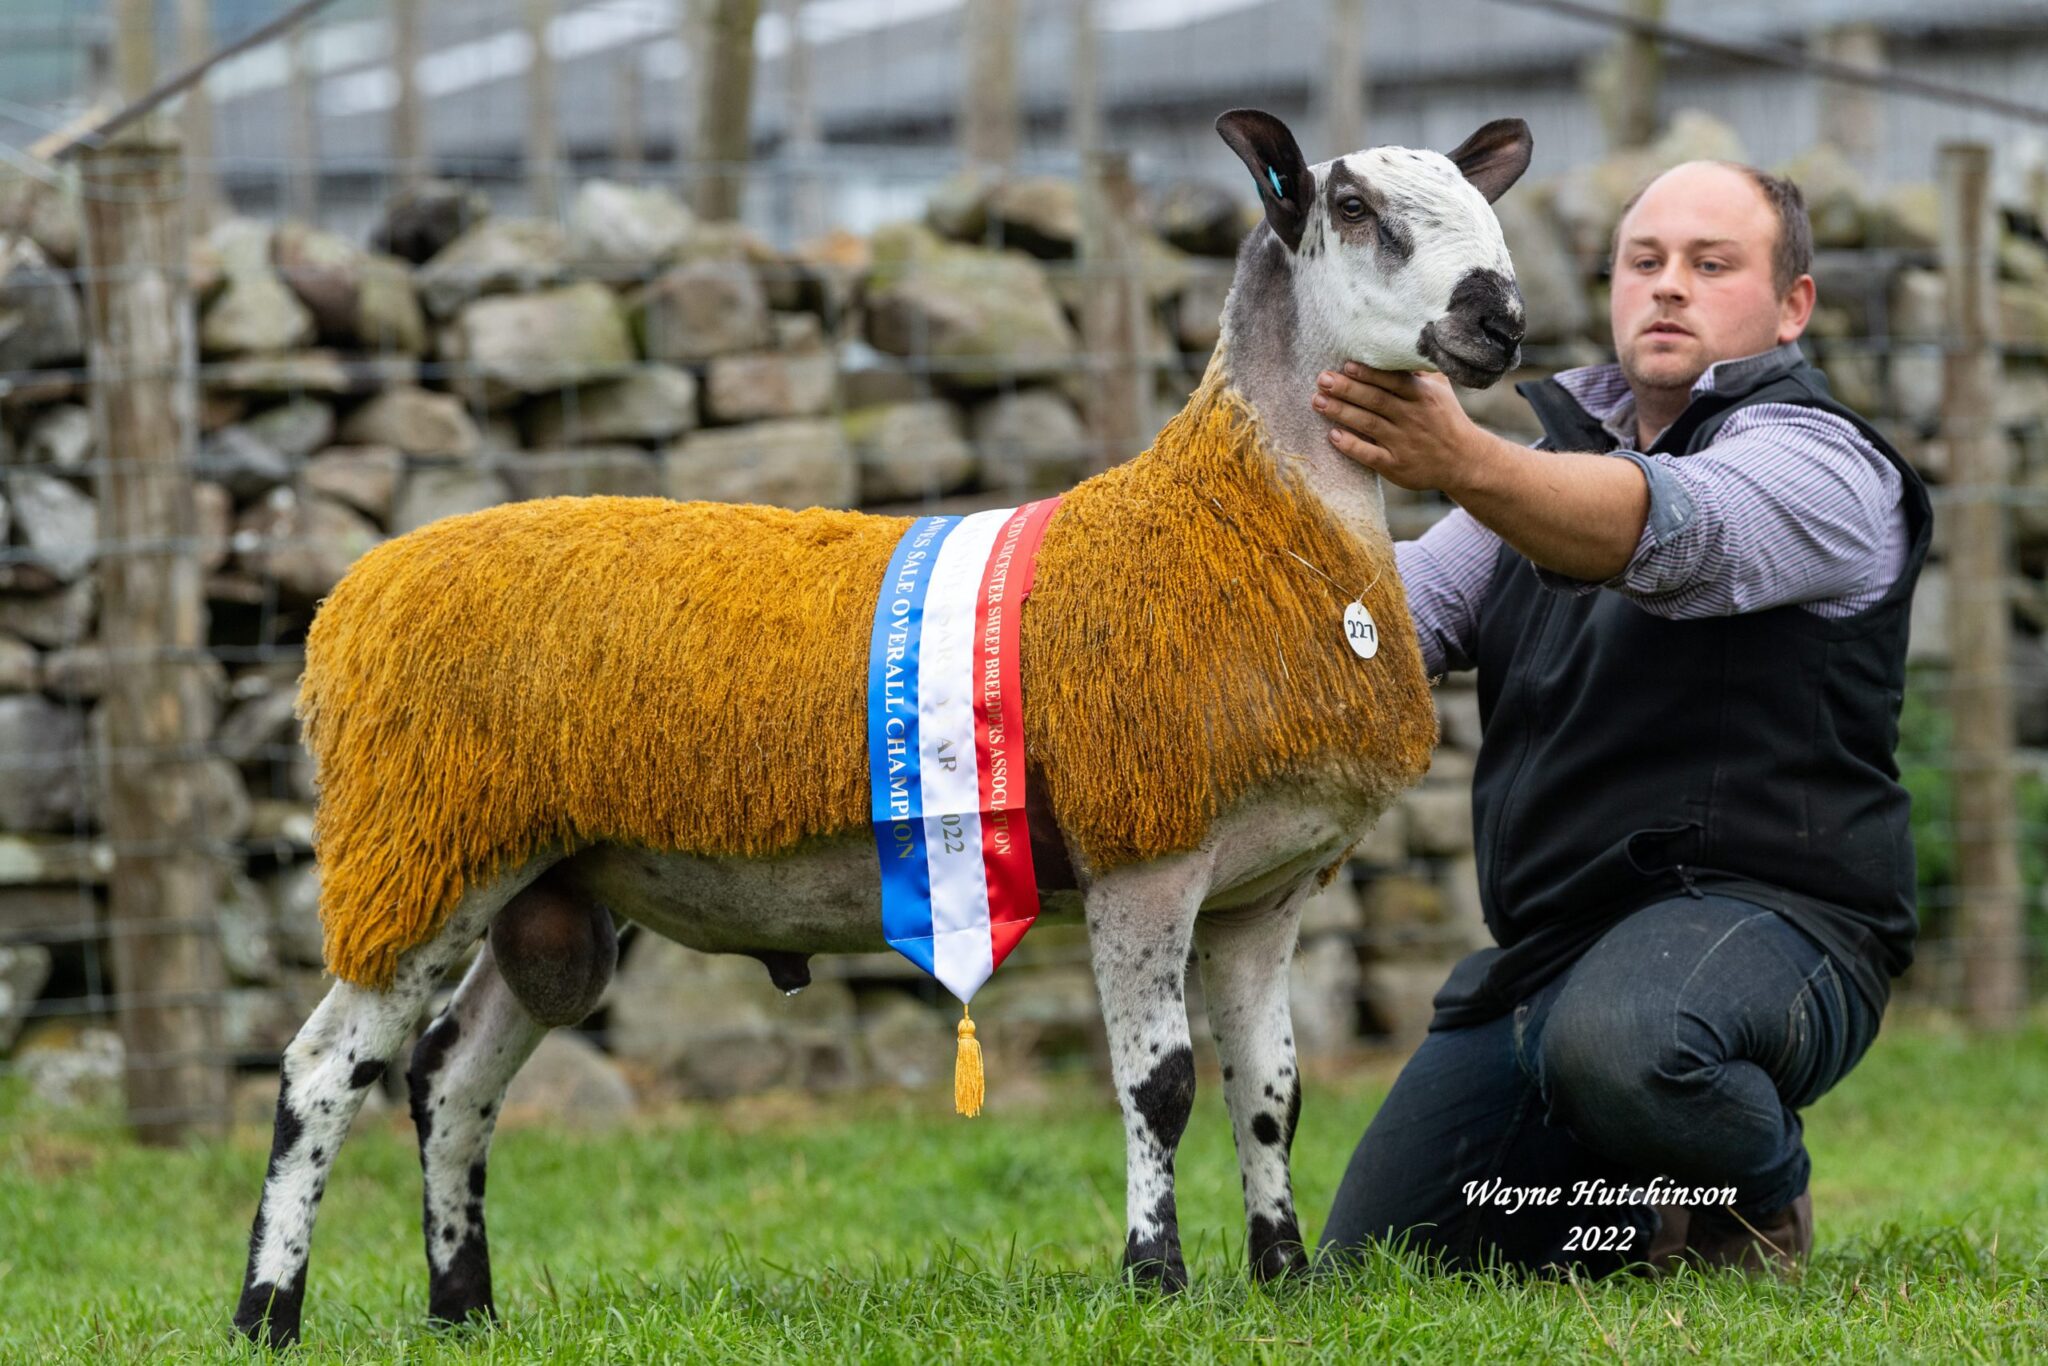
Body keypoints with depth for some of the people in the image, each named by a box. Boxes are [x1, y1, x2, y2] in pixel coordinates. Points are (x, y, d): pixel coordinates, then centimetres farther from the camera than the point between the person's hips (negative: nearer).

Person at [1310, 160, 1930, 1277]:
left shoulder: (1821, 463, -5)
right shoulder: (1561, 458, 20)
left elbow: (1672, 532, -28)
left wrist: (1464, 464, -47)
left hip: (1762, 916, -8)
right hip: (1549, 943, 8)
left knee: (1615, 1046, -42)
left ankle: (1763, 1196, -8)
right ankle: (1653, 1211, 29)